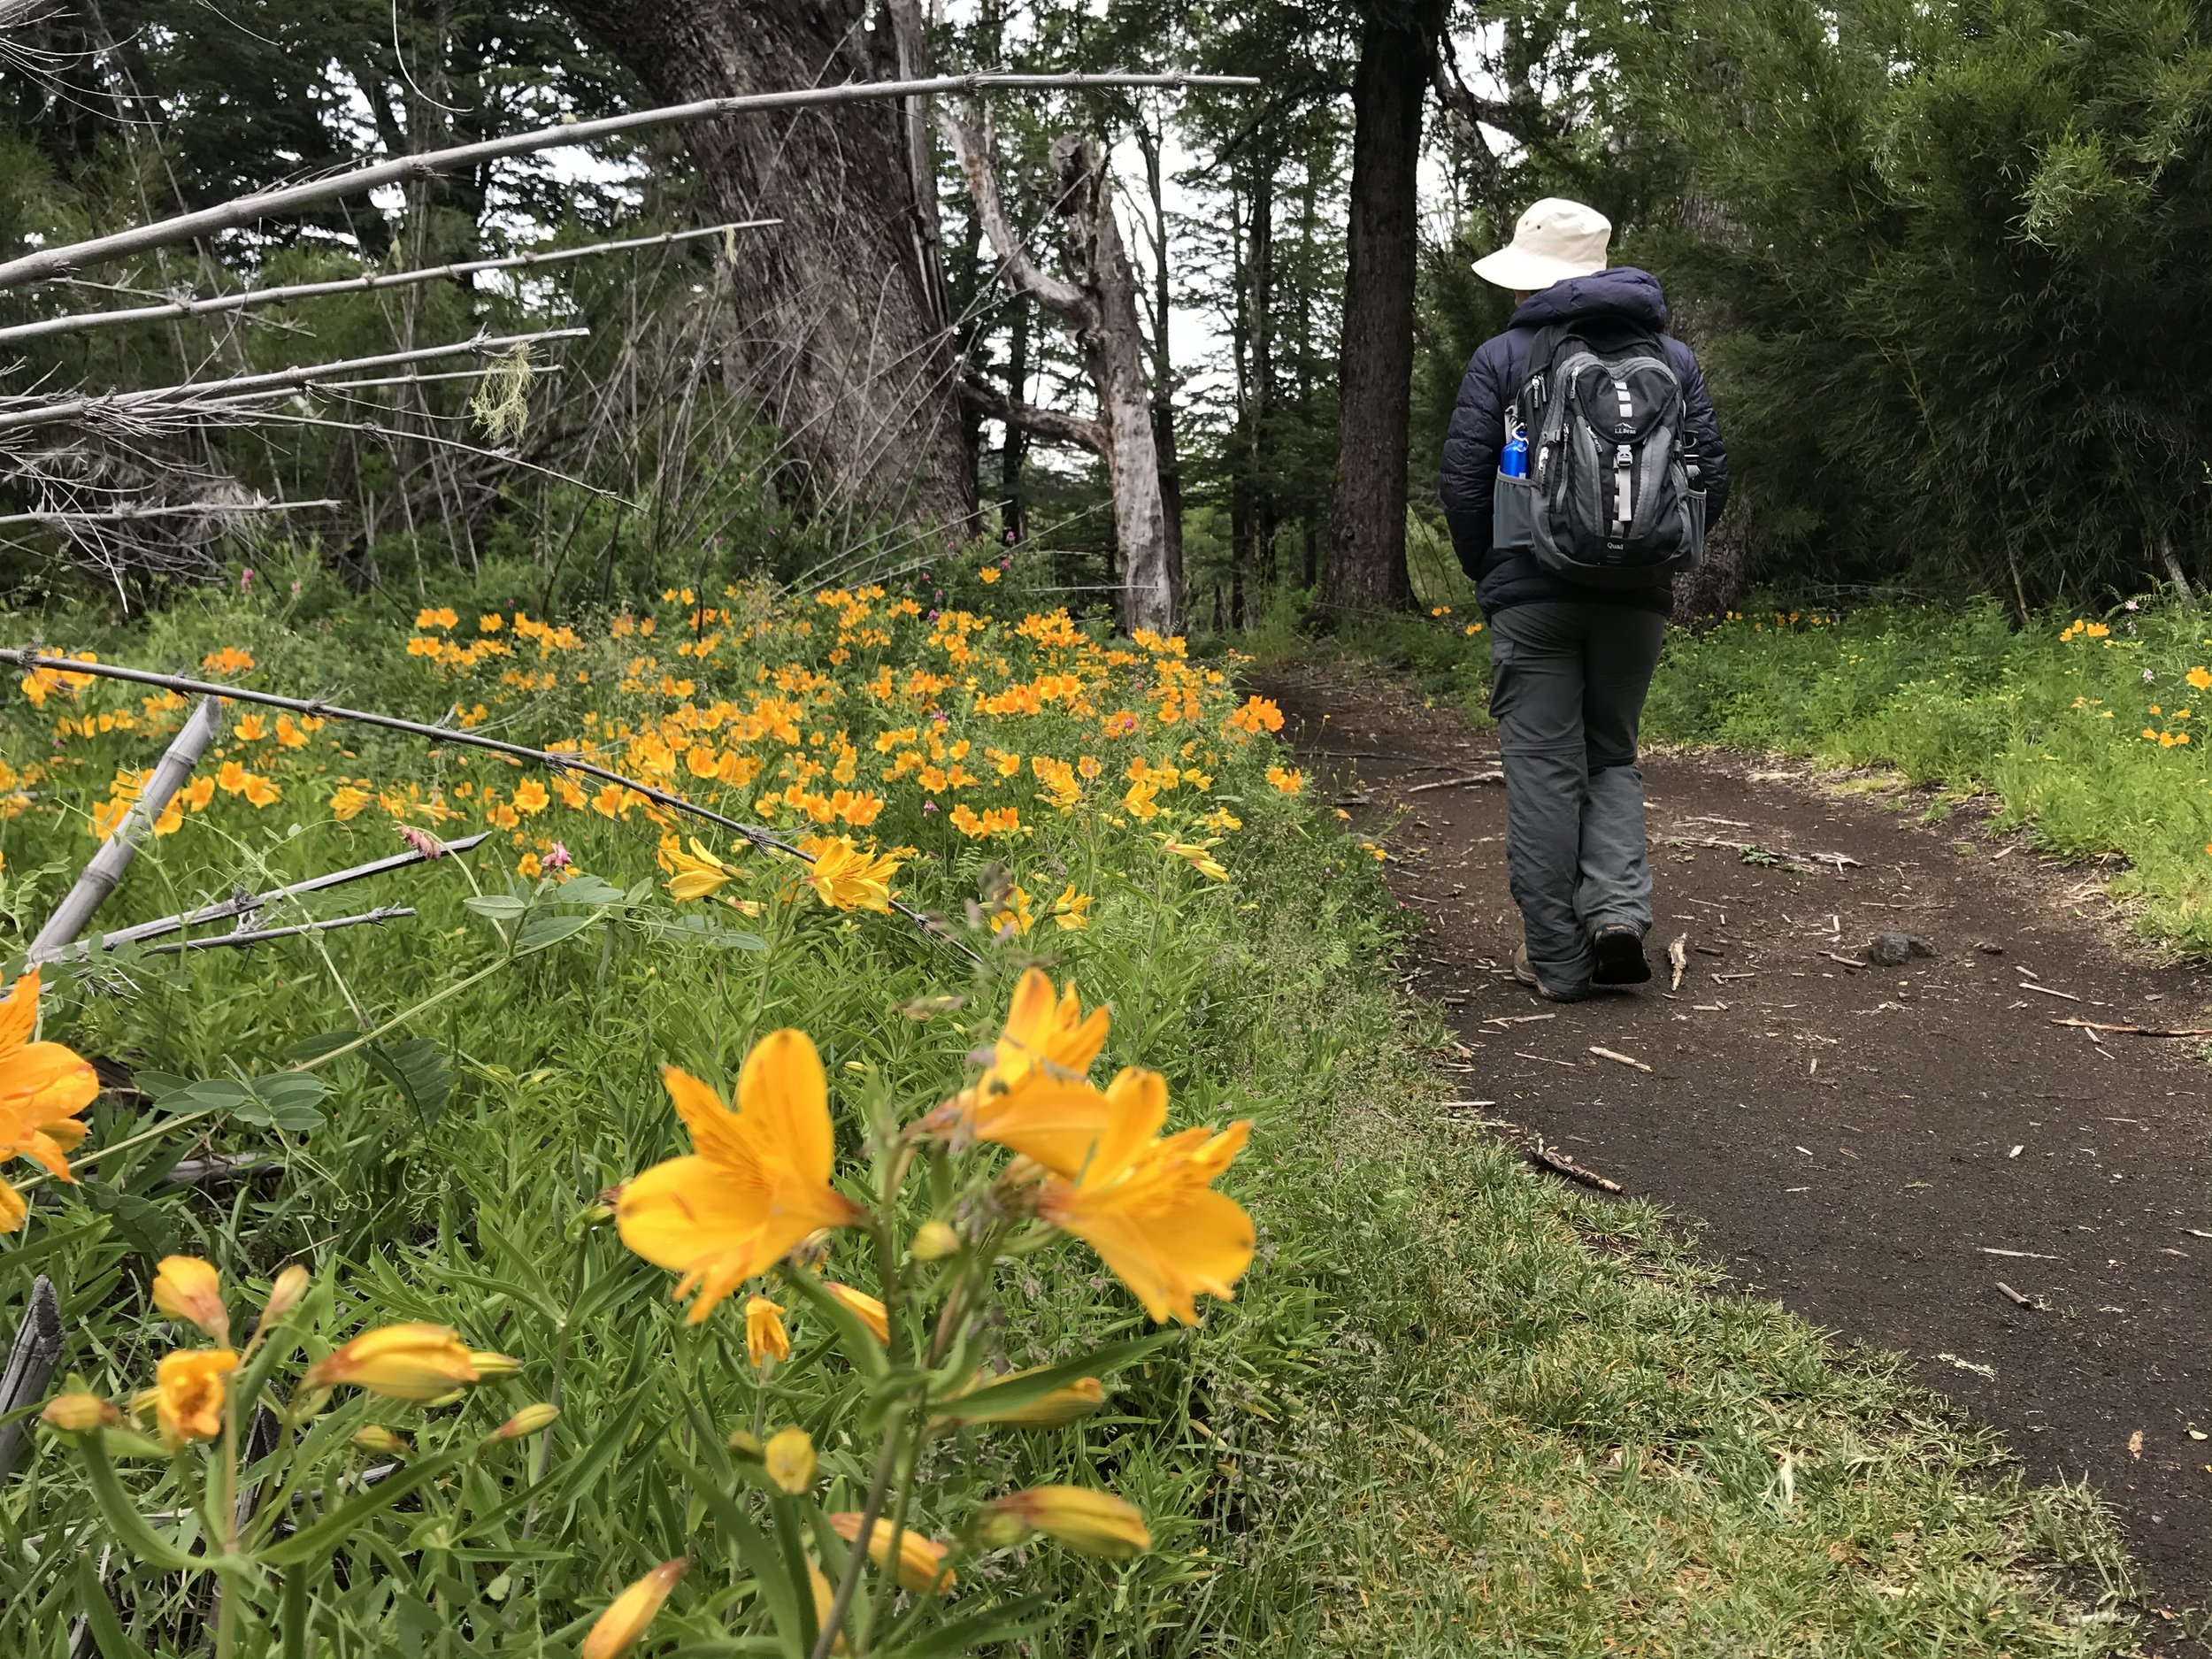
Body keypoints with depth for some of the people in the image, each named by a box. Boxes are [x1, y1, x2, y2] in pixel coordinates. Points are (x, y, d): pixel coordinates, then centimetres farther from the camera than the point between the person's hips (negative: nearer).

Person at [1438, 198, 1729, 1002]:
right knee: (1612, 755, 17)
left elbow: (1463, 482, -4)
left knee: (1543, 769, 2)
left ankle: (1556, 958, 5)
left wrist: (1487, 572, 11)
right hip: (1636, 600, 4)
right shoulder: (1673, 358, 10)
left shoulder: (1502, 357, -2)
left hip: (1531, 594, -3)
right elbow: (1712, 481, 8)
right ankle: (1620, 906, -5)